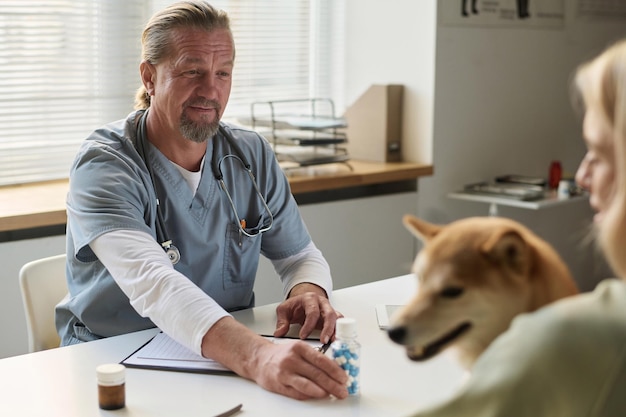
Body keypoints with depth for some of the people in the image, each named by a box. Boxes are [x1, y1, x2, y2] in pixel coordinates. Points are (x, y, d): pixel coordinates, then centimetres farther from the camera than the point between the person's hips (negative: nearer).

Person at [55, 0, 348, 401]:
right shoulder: (103, 165, -15)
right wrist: (255, 355, -46)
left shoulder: (253, 155, 3)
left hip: (227, 360, 4)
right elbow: (150, 284, -31)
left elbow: (300, 254, 11)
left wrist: (309, 292, -14)